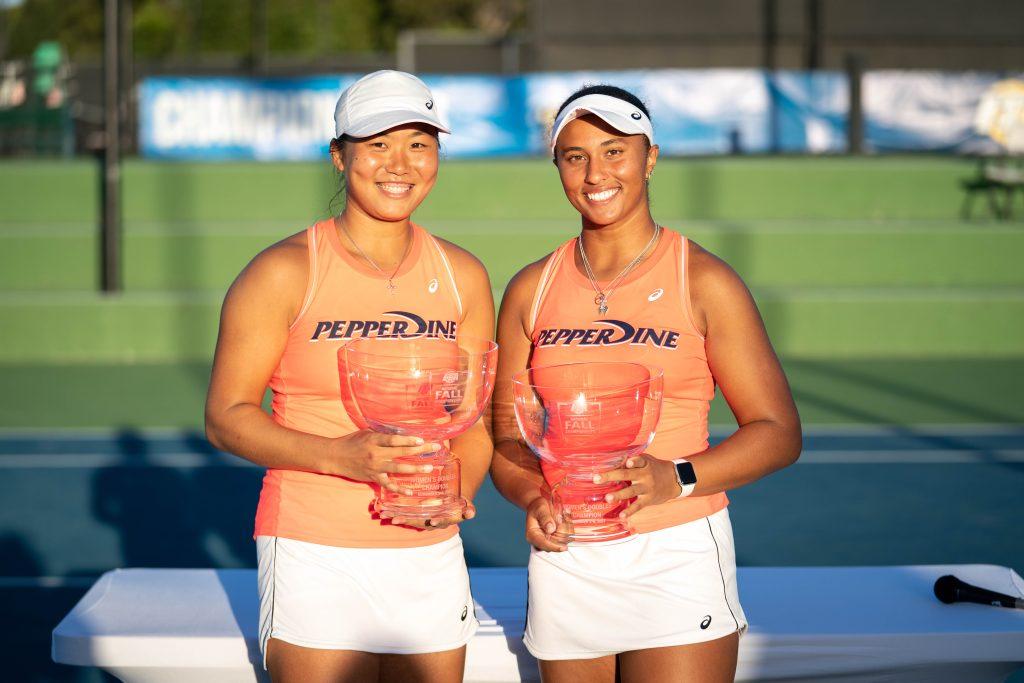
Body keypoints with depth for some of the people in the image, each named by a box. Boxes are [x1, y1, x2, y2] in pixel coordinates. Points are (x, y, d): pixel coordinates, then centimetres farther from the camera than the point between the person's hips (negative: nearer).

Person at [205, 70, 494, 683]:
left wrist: (456, 493, -7)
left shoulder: (462, 276, 7)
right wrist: (339, 455, -20)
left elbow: (476, 418, 13)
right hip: (316, 557, -4)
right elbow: (226, 417, -5)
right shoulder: (286, 272, -6)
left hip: (430, 557, 4)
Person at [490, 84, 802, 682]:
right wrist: (533, 498, -8)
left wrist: (678, 478, -18)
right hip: (566, 558, 3)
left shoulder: (704, 282, -2)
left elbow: (778, 431, -2)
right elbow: (504, 433, 13)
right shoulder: (532, 290, 8)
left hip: (676, 561, -3)